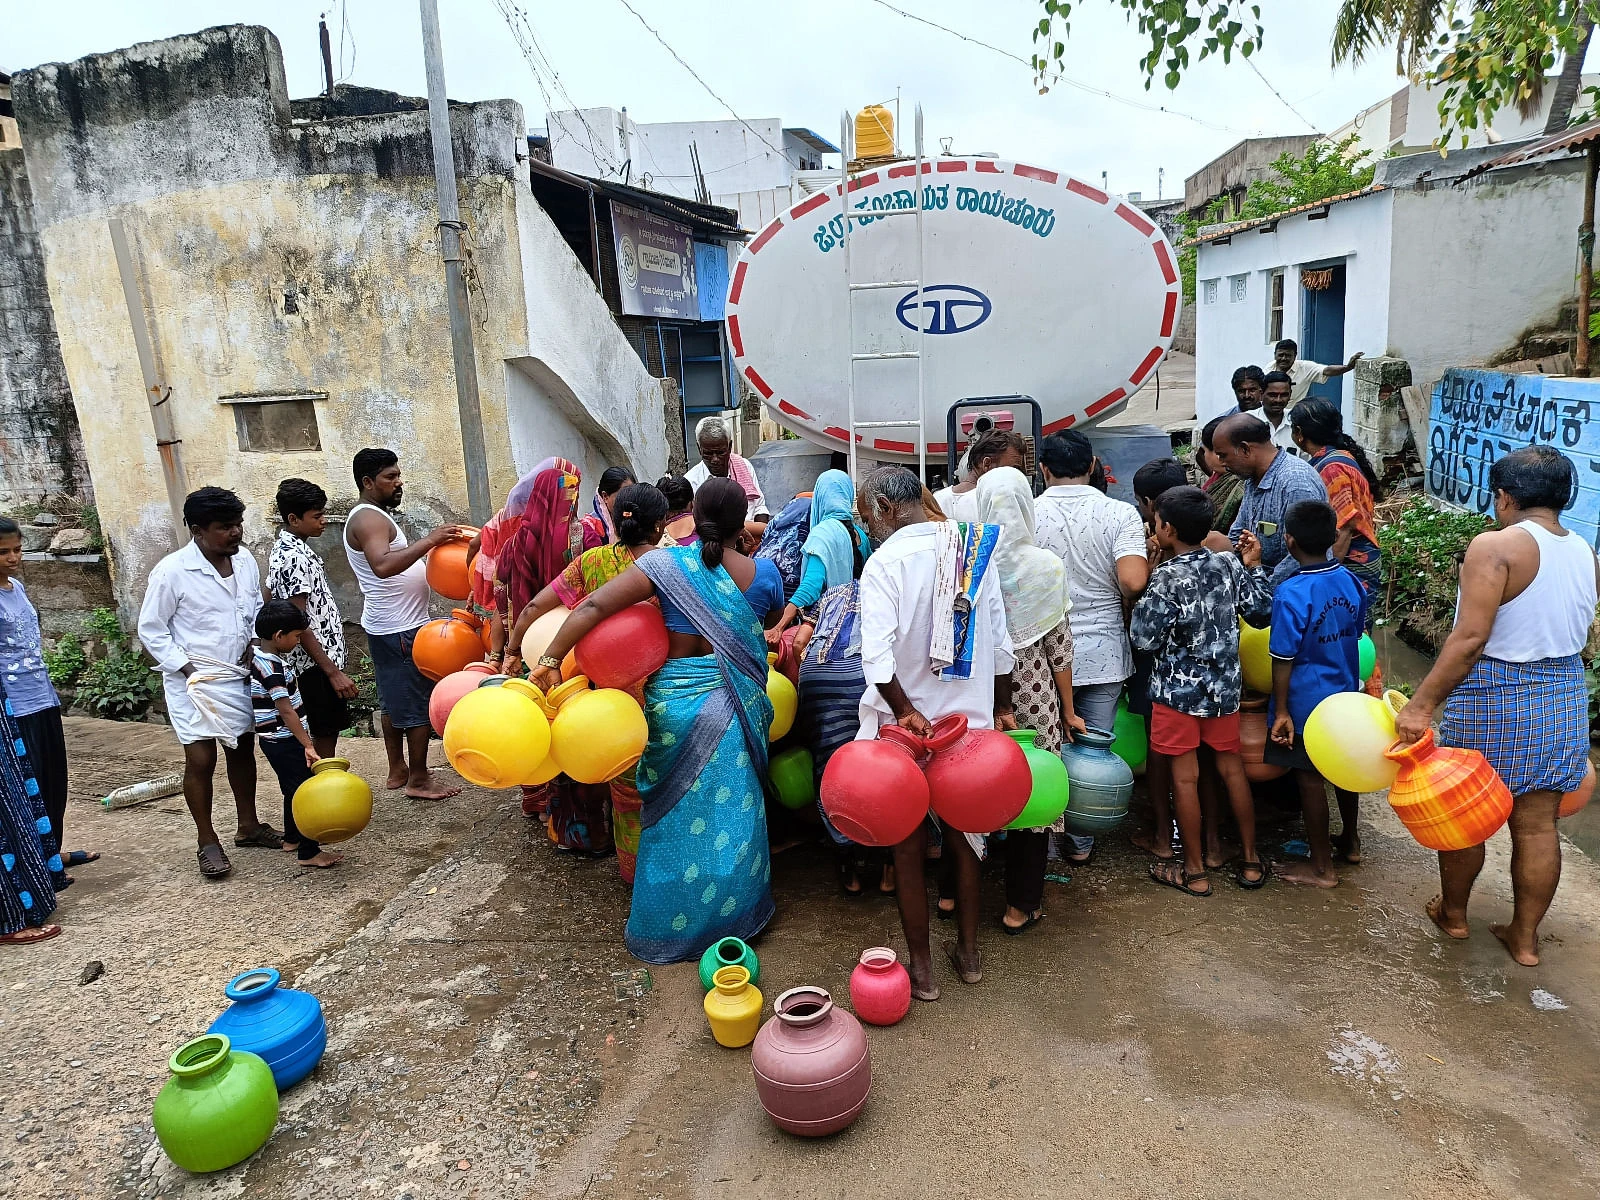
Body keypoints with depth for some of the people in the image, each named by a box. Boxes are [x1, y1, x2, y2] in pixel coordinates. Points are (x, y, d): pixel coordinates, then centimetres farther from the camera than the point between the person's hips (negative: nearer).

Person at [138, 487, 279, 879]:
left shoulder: (245, 561, -1)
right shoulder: (172, 571, -16)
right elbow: (151, 630, -10)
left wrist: (255, 646, -2)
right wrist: (188, 669, -16)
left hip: (240, 677, 5)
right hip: (195, 682, -5)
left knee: (242, 751, 15)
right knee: (201, 760, -2)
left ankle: (248, 826, 30)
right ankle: (208, 842, 13)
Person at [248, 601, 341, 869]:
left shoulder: (261, 652, 3)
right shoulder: (270, 666, -24)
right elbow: (286, 711, -30)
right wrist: (308, 745, -34)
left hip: (280, 739, 10)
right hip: (283, 741, -10)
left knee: (293, 789, 22)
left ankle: (292, 838, 37)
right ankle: (309, 853, -2)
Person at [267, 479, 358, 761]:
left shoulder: (286, 548, 10)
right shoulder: (293, 558, -20)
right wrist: (333, 672, -24)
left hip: (323, 658, 10)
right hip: (318, 664, -10)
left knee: (327, 733, 17)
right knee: (325, 737, -1)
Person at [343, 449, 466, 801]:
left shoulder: (374, 516, 16)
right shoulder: (368, 518, -17)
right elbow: (383, 565, -36)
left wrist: (429, 552, 8)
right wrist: (429, 541, -36)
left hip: (387, 627, 11)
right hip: (402, 629, -11)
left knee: (395, 702, 16)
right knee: (419, 703, -3)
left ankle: (397, 771, 25)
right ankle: (419, 779, 4)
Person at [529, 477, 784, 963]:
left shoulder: (667, 563, -9)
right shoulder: (763, 574, -5)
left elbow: (594, 605, -16)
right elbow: (773, 620, 15)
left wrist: (550, 658, -12)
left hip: (675, 699, 0)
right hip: (738, 702, 0)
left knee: (677, 812, 14)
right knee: (733, 809, 14)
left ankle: (669, 927, 29)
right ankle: (733, 915, 29)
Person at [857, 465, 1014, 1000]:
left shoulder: (886, 561, -15)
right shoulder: (976, 549, 0)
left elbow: (878, 655, -26)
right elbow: (1000, 643, 5)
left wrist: (907, 714, -19)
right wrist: (1001, 707, 15)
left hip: (906, 724, -4)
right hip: (970, 720, 5)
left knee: (909, 846, 11)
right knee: (963, 836, 21)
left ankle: (921, 967, 23)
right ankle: (968, 951, 35)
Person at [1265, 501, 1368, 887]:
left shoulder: (1291, 594, -23)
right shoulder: (1350, 582, -3)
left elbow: (1283, 658, -20)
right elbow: (1355, 635, 10)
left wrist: (1281, 711, -13)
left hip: (1306, 702, -7)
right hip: (1345, 695, 7)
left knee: (1310, 779, 6)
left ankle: (1322, 866, 17)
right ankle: (1350, 841, 41)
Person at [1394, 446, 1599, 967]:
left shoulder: (1496, 546, -18)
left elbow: (1470, 639, -26)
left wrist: (1421, 704, -24)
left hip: (1494, 697, -6)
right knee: (1538, 824, 13)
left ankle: (1453, 912, 31)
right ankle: (1524, 937, 25)